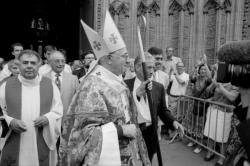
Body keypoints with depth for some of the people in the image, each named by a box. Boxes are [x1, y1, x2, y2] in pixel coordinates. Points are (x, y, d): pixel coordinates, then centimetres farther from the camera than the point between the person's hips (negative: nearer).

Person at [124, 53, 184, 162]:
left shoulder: (159, 87, 6)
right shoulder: (126, 84, -5)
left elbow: (163, 110, 10)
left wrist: (173, 121, -8)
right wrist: (137, 92, -25)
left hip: (150, 134, 3)